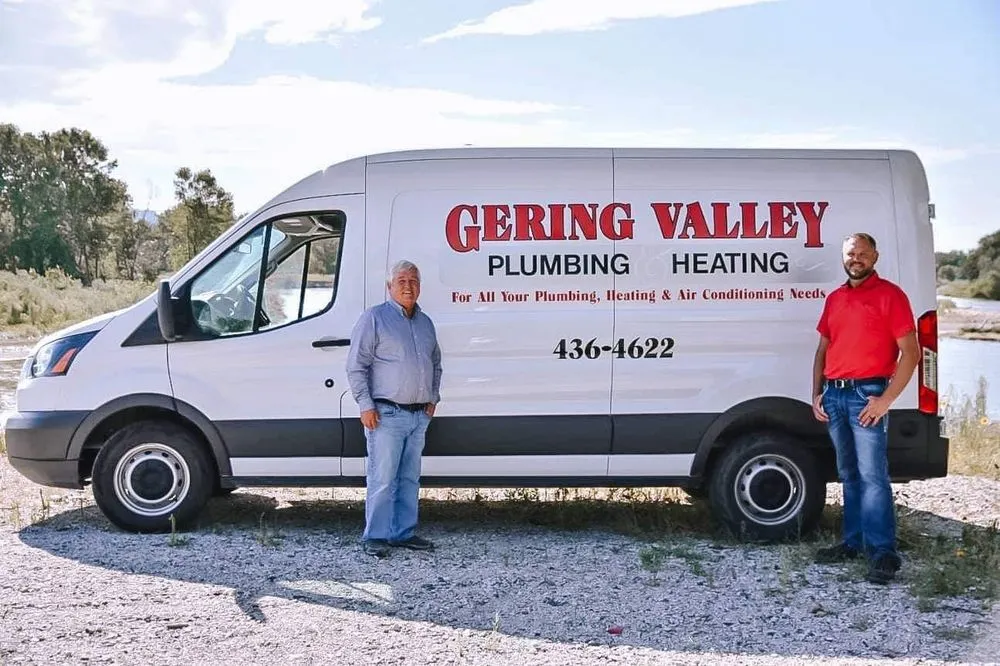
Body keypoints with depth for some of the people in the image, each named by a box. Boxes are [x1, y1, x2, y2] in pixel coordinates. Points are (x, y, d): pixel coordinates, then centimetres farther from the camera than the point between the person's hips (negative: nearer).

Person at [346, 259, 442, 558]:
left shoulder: (426, 322, 16)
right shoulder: (374, 318, -4)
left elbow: (436, 363, 28)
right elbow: (356, 366, -8)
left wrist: (433, 398, 16)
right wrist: (366, 405, -13)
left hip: (419, 415, 7)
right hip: (386, 414, -7)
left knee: (410, 479, 11)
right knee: (382, 480, -6)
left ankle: (404, 533, 18)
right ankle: (376, 537, 0)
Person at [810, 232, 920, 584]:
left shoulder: (889, 295, -3)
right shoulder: (834, 299, 16)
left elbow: (910, 352, -8)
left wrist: (886, 399, -14)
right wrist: (816, 393, 10)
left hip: (867, 394, -6)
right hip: (834, 395, 6)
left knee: (872, 475, -10)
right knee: (849, 474, 12)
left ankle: (883, 552, -8)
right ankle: (854, 541, 18)